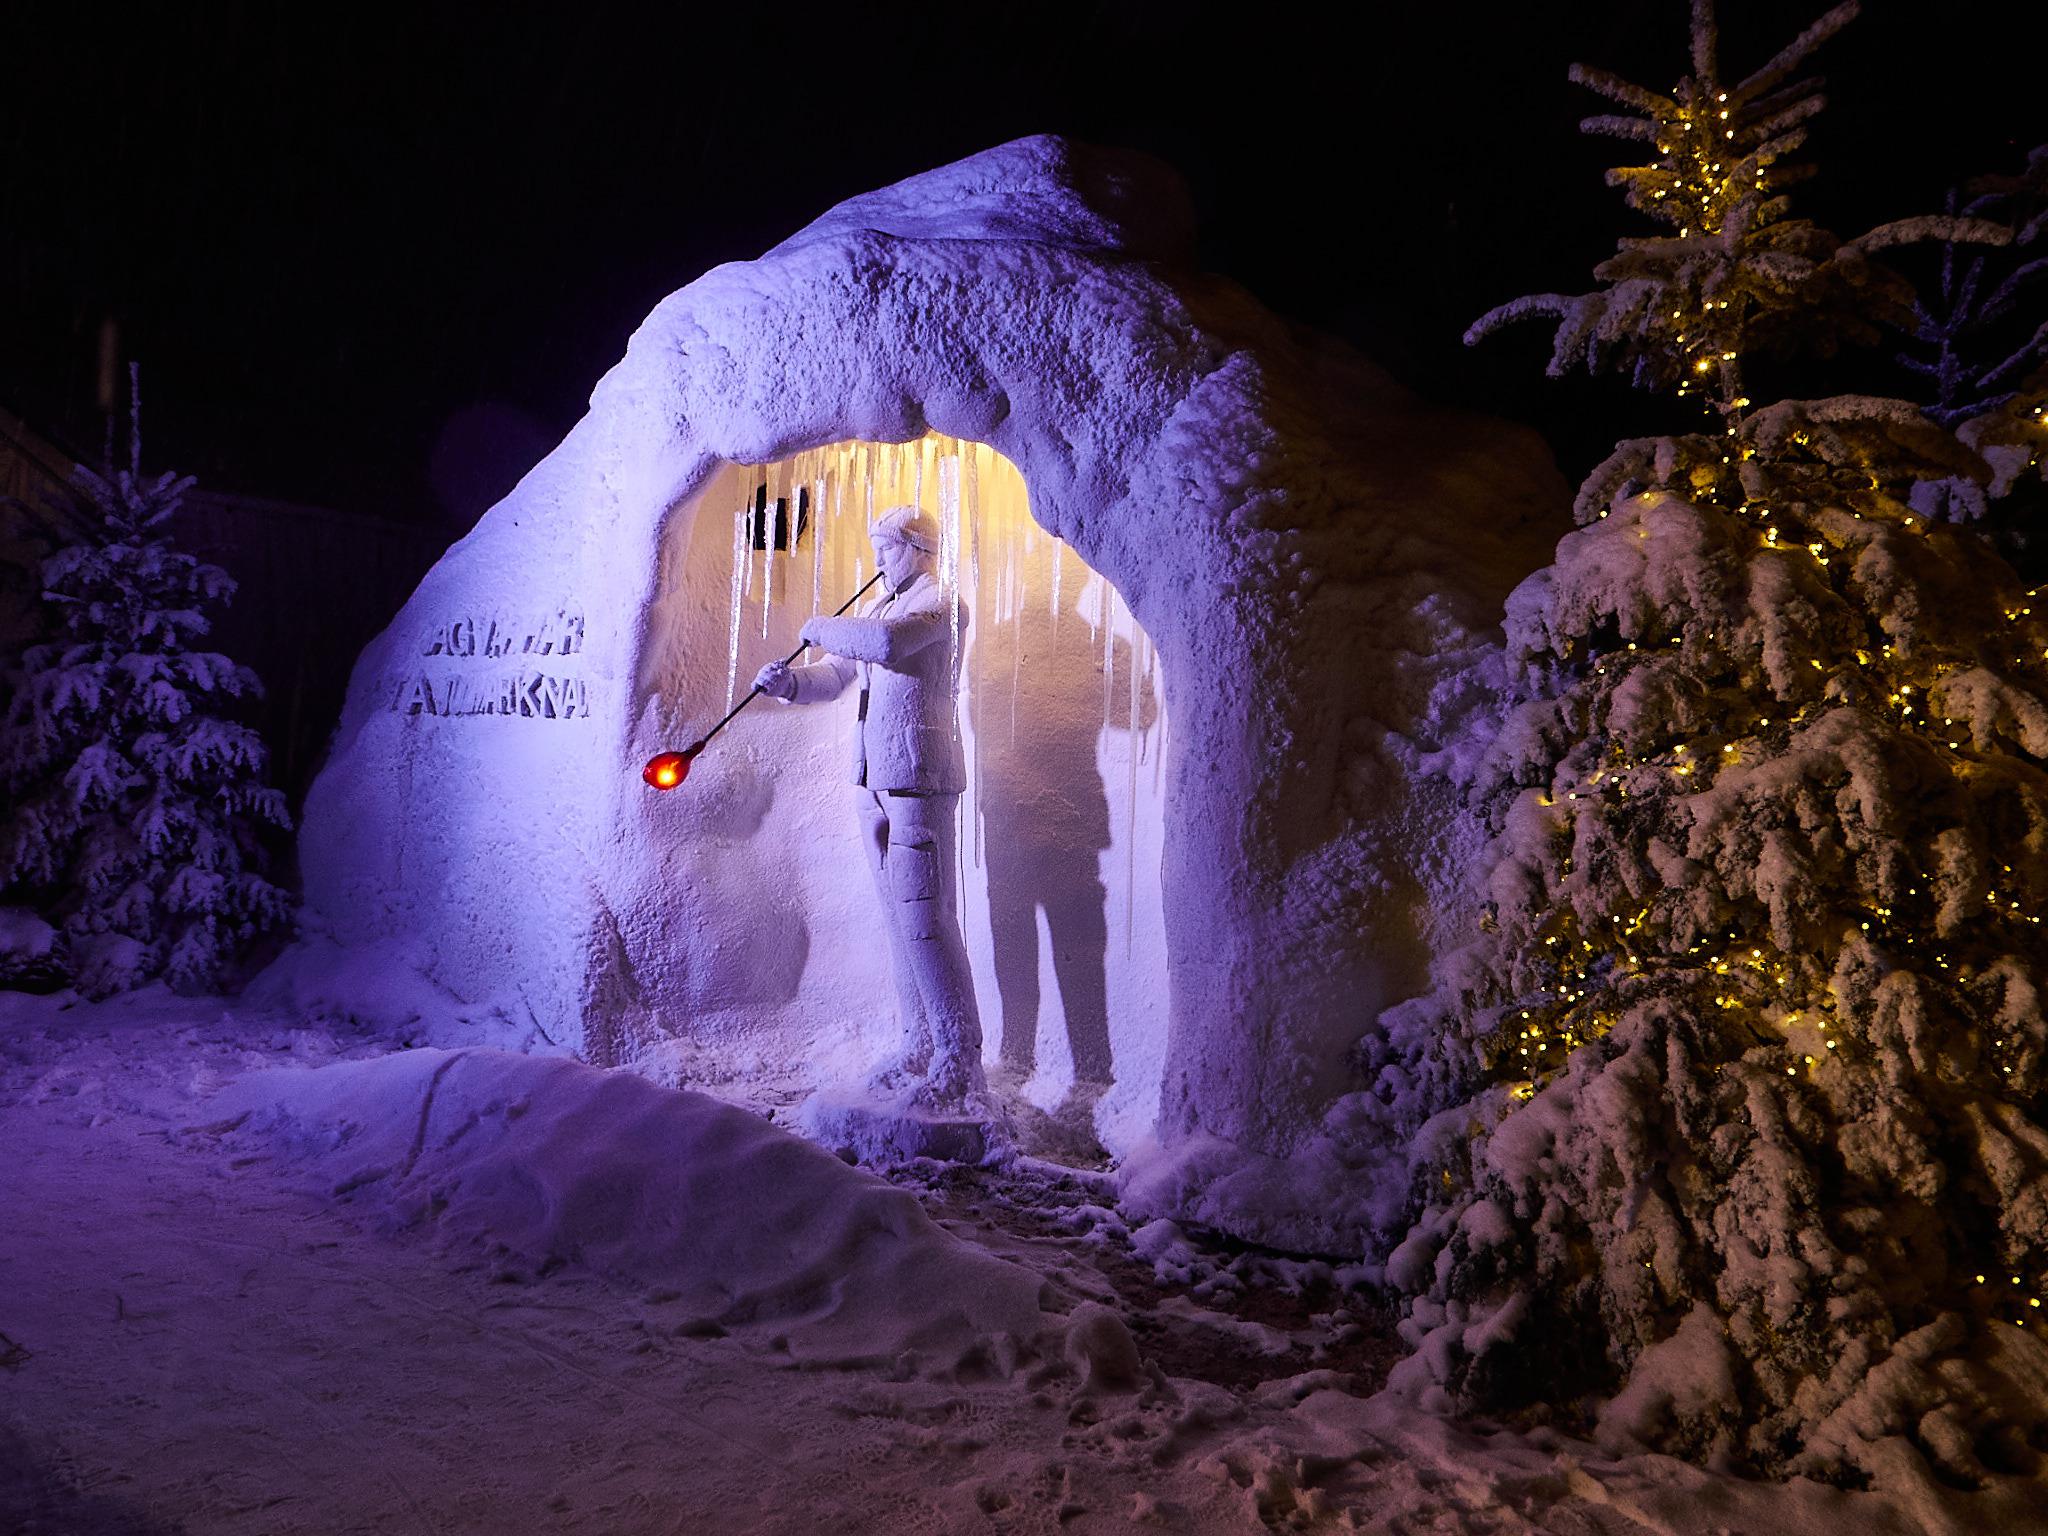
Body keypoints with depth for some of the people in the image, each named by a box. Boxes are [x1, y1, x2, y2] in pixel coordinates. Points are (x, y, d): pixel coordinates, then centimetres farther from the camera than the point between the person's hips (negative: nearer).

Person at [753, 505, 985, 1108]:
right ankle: (921, 1049, 20)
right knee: (898, 917, 11)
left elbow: (886, 642, -26)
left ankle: (960, 1062, -6)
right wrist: (788, 680, -3)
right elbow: (835, 674, 18)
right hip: (872, 784, 9)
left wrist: (822, 629, -11)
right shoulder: (880, 610, 23)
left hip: (918, 780, -9)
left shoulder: (940, 600, -6)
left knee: (924, 918, -11)